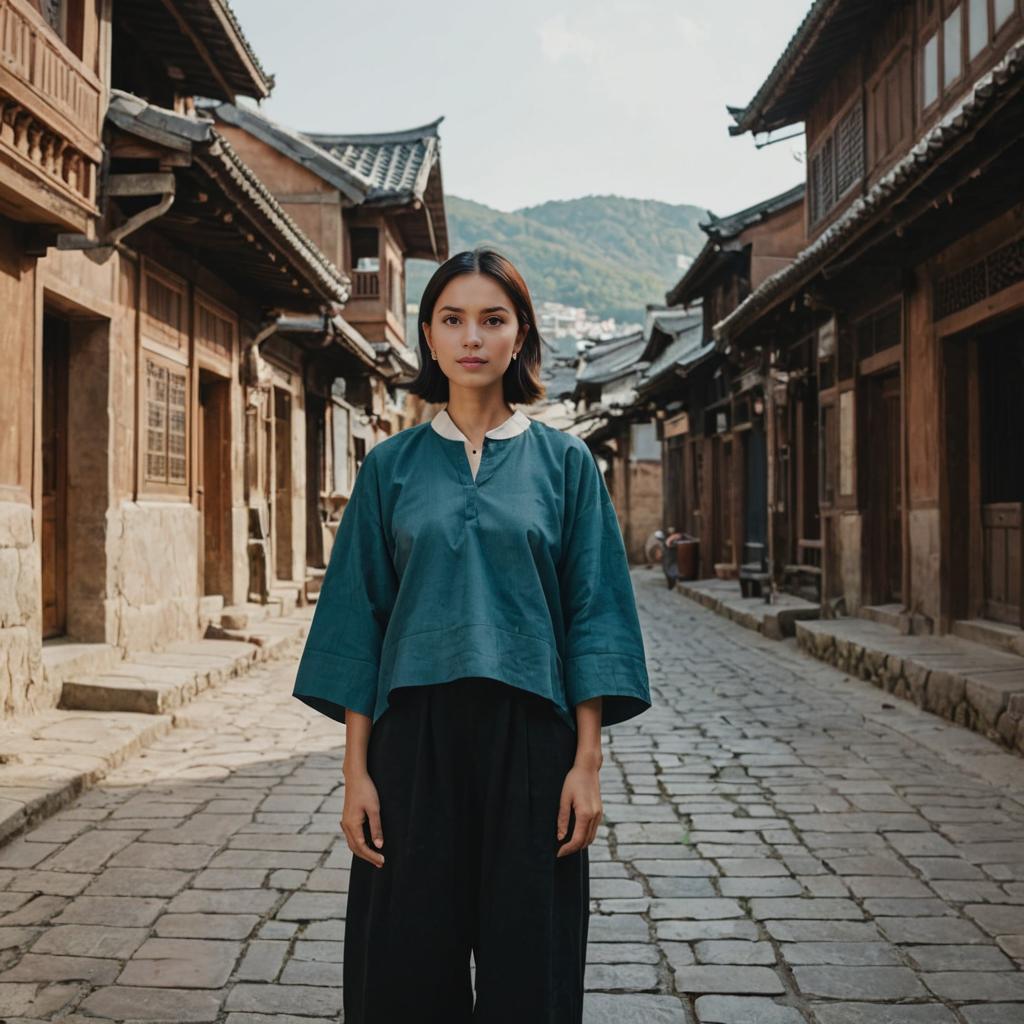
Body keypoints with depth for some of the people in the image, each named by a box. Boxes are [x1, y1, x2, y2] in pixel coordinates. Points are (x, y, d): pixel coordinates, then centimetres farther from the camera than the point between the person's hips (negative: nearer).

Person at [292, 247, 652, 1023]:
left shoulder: (564, 461, 3)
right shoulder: (391, 466, 5)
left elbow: (592, 613, 0)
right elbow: (360, 618, 4)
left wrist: (588, 761, -7)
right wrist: (357, 769, -2)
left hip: (528, 735, 0)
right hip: (415, 734, 1)